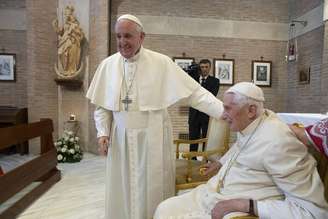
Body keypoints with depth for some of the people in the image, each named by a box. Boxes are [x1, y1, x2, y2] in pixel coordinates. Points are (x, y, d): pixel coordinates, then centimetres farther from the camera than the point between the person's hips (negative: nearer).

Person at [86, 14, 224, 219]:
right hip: (121, 140, 3)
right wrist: (103, 133, -1)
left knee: (153, 191, 10)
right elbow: (102, 105, 9)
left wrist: (223, 110, -16)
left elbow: (194, 91, -9)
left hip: (153, 139, -3)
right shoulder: (108, 65, 3)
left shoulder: (162, 62, -7)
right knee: (123, 192, 15)